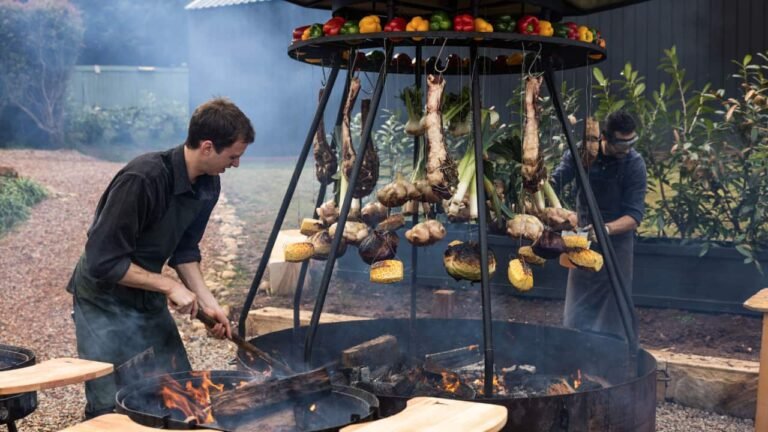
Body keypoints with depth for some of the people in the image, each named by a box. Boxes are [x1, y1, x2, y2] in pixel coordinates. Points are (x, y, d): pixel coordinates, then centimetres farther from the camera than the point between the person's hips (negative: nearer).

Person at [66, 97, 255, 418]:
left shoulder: (208, 185, -4)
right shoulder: (143, 178, -29)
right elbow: (103, 262, -26)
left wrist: (206, 300, -4)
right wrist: (169, 285, -22)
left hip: (149, 301, 7)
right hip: (105, 300, -7)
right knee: (110, 409, -5)